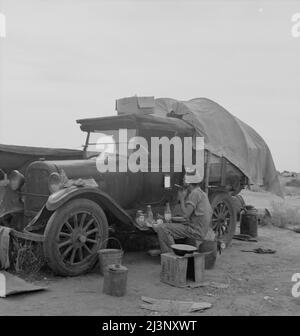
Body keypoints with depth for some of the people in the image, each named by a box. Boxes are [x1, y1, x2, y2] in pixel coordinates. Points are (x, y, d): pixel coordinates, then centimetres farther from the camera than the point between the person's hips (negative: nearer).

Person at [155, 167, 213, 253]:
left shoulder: (195, 193, -17)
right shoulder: (200, 192, 14)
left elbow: (185, 214, -21)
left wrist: (182, 198, -10)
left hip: (196, 231, -10)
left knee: (161, 228, -14)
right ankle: (163, 250, 30)